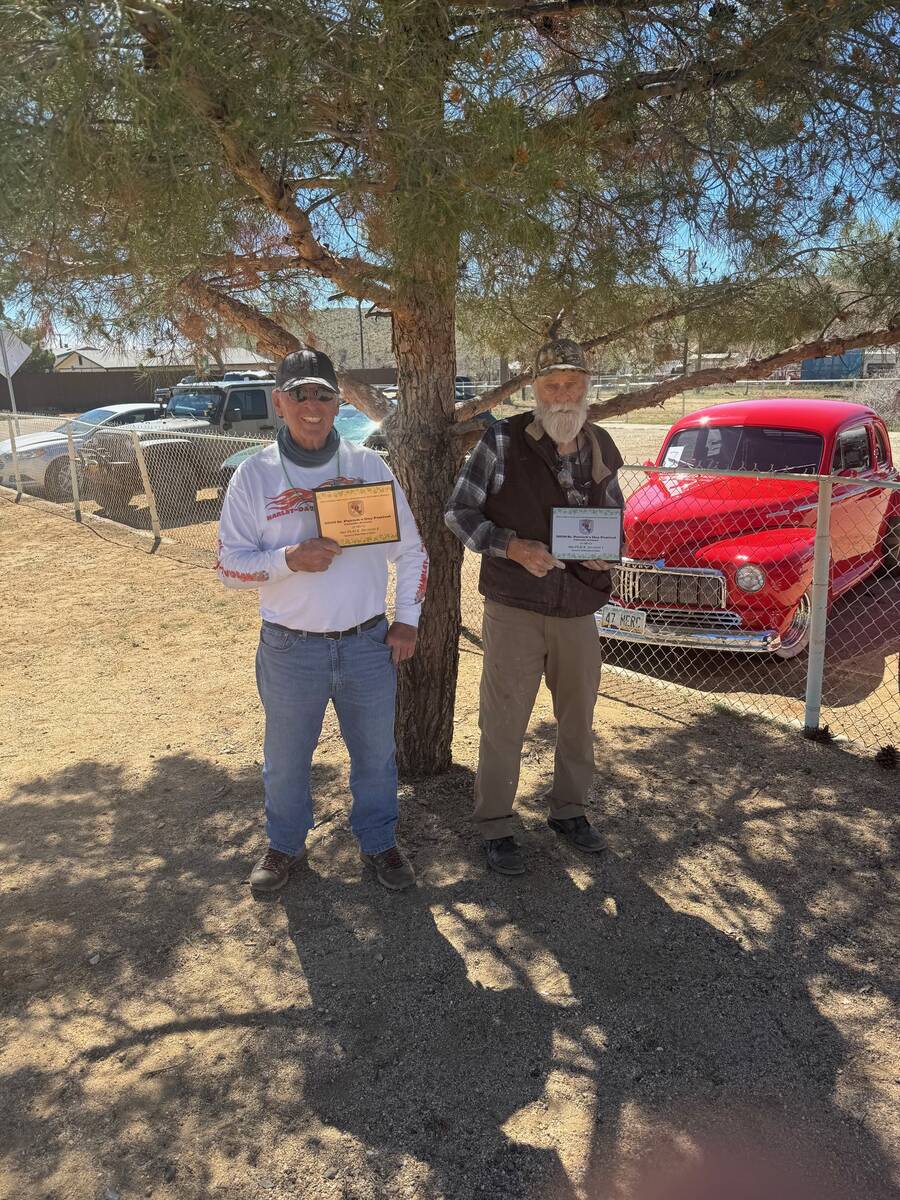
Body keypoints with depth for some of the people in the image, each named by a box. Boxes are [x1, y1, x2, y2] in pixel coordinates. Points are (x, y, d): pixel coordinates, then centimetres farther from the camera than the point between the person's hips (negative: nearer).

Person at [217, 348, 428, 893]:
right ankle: (284, 845, 40)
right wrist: (288, 559, -22)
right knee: (286, 758, 16)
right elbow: (230, 565, -5)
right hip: (290, 648, -1)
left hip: (368, 643, 1)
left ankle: (380, 840, 38)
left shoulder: (370, 466, 0)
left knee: (376, 752, 15)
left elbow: (412, 549, 7)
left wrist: (407, 619, 1)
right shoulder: (254, 475, -4)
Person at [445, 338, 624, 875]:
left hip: (579, 609, 5)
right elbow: (458, 512, -6)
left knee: (579, 716, 16)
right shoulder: (503, 443, -10)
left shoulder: (601, 448, 4)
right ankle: (496, 826, 21)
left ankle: (570, 809, 37)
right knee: (504, 721, 4)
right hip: (515, 608, -4)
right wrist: (512, 547, -21)